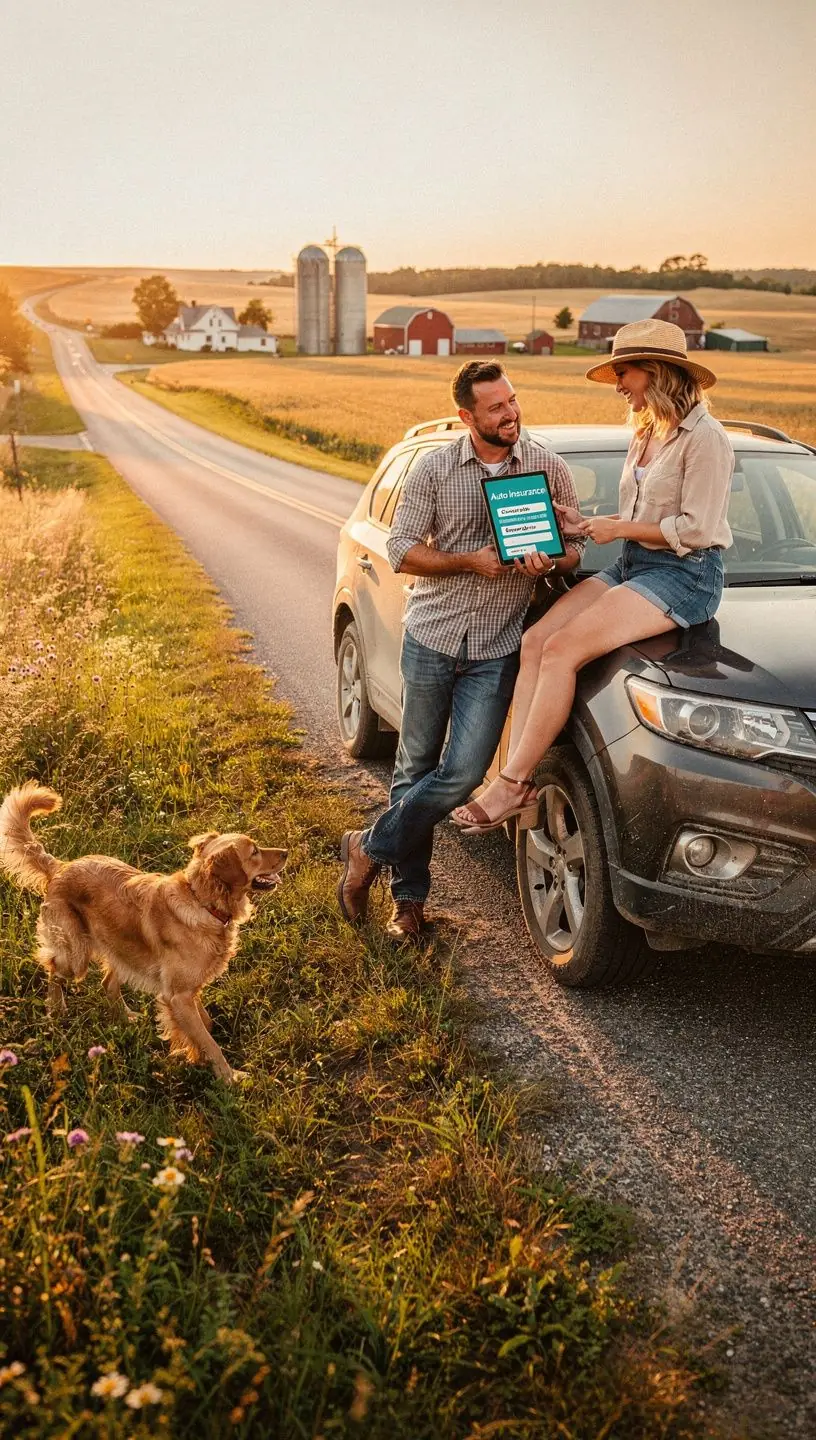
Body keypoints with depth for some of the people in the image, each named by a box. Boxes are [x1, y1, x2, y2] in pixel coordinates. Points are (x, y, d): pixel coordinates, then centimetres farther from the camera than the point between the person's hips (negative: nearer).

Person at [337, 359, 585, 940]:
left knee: (463, 774, -9)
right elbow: (402, 549, -3)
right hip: (431, 637, 0)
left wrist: (549, 562, -17)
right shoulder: (434, 468, -1)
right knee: (416, 770, 9)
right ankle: (410, 896, 25)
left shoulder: (549, 467, 1)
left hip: (496, 651, 0)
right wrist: (470, 561, -18)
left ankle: (370, 849, 13)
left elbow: (574, 546, 7)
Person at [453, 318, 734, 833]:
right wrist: (587, 523, 2)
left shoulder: (704, 438, -11)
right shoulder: (645, 434, 17)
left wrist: (618, 528, -12)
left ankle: (512, 783, -17)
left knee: (563, 649, -24)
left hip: (686, 576, -9)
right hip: (633, 563, 9)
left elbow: (696, 529, -17)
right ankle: (522, 779, -14)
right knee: (535, 640, -12)